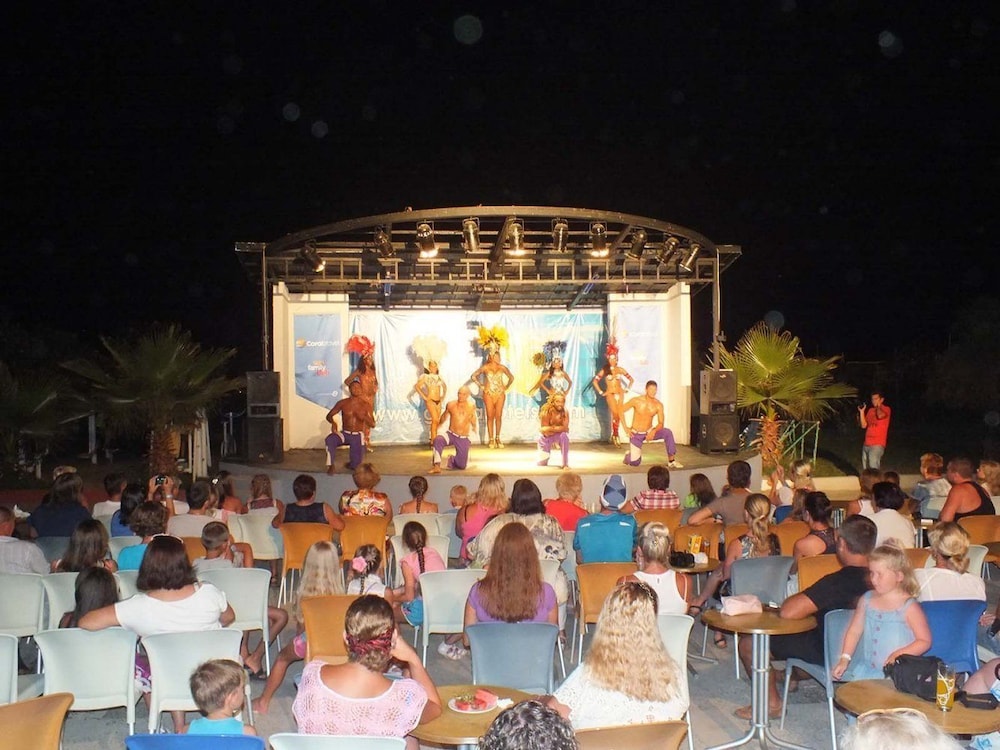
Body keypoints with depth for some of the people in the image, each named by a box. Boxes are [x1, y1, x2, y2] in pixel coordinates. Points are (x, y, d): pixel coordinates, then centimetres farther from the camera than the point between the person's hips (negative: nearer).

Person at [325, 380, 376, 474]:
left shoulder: (366, 405, -5)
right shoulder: (343, 403, -4)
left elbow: (372, 424, -6)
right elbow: (329, 415, 0)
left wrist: (364, 417, -28)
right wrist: (333, 422, -24)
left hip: (358, 436, 0)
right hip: (344, 434, 0)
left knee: (355, 466, -6)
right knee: (329, 439, -33)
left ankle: (352, 459, 32)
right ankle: (331, 465, -17)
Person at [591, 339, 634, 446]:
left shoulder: (620, 370, 6)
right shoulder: (604, 370, -1)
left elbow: (631, 379, 14)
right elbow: (595, 381, -4)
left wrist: (627, 389, 5)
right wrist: (601, 392, -7)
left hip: (620, 394, 3)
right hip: (610, 394, -3)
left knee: (618, 415, 0)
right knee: (616, 414, -12)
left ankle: (614, 436, 13)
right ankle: (615, 435, 2)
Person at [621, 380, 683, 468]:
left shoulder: (658, 404, -12)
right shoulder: (636, 401, -18)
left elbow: (661, 423, -9)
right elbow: (621, 411, -7)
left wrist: (654, 430, -31)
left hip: (649, 432, 2)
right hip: (636, 434, -2)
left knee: (668, 432, -26)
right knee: (634, 463, -8)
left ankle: (671, 461, -20)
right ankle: (629, 455, 30)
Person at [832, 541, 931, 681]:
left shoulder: (909, 607, -5)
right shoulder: (866, 600, 8)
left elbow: (924, 641, -3)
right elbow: (854, 631, 11)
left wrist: (899, 654, -16)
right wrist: (844, 659, 1)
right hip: (866, 669, 4)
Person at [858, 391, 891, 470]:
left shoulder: (886, 409, -1)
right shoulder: (870, 410, 16)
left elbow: (880, 415, -24)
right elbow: (863, 425, 13)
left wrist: (878, 406, -3)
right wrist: (862, 411, 3)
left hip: (877, 444, -6)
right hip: (866, 444, 6)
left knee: (873, 468, -15)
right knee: (865, 470, 6)